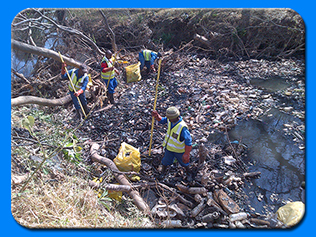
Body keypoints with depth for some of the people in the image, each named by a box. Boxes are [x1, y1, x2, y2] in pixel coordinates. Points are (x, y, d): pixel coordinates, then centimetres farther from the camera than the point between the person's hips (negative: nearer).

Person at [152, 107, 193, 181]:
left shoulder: (182, 127, -37)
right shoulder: (170, 120, -17)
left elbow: (188, 141, -31)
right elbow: (162, 120, 4)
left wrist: (186, 154, -28)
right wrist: (156, 116, -17)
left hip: (179, 150, -5)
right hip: (169, 147, 5)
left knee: (184, 161, 23)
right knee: (165, 161, 24)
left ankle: (188, 173, 51)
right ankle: (163, 172, 53)